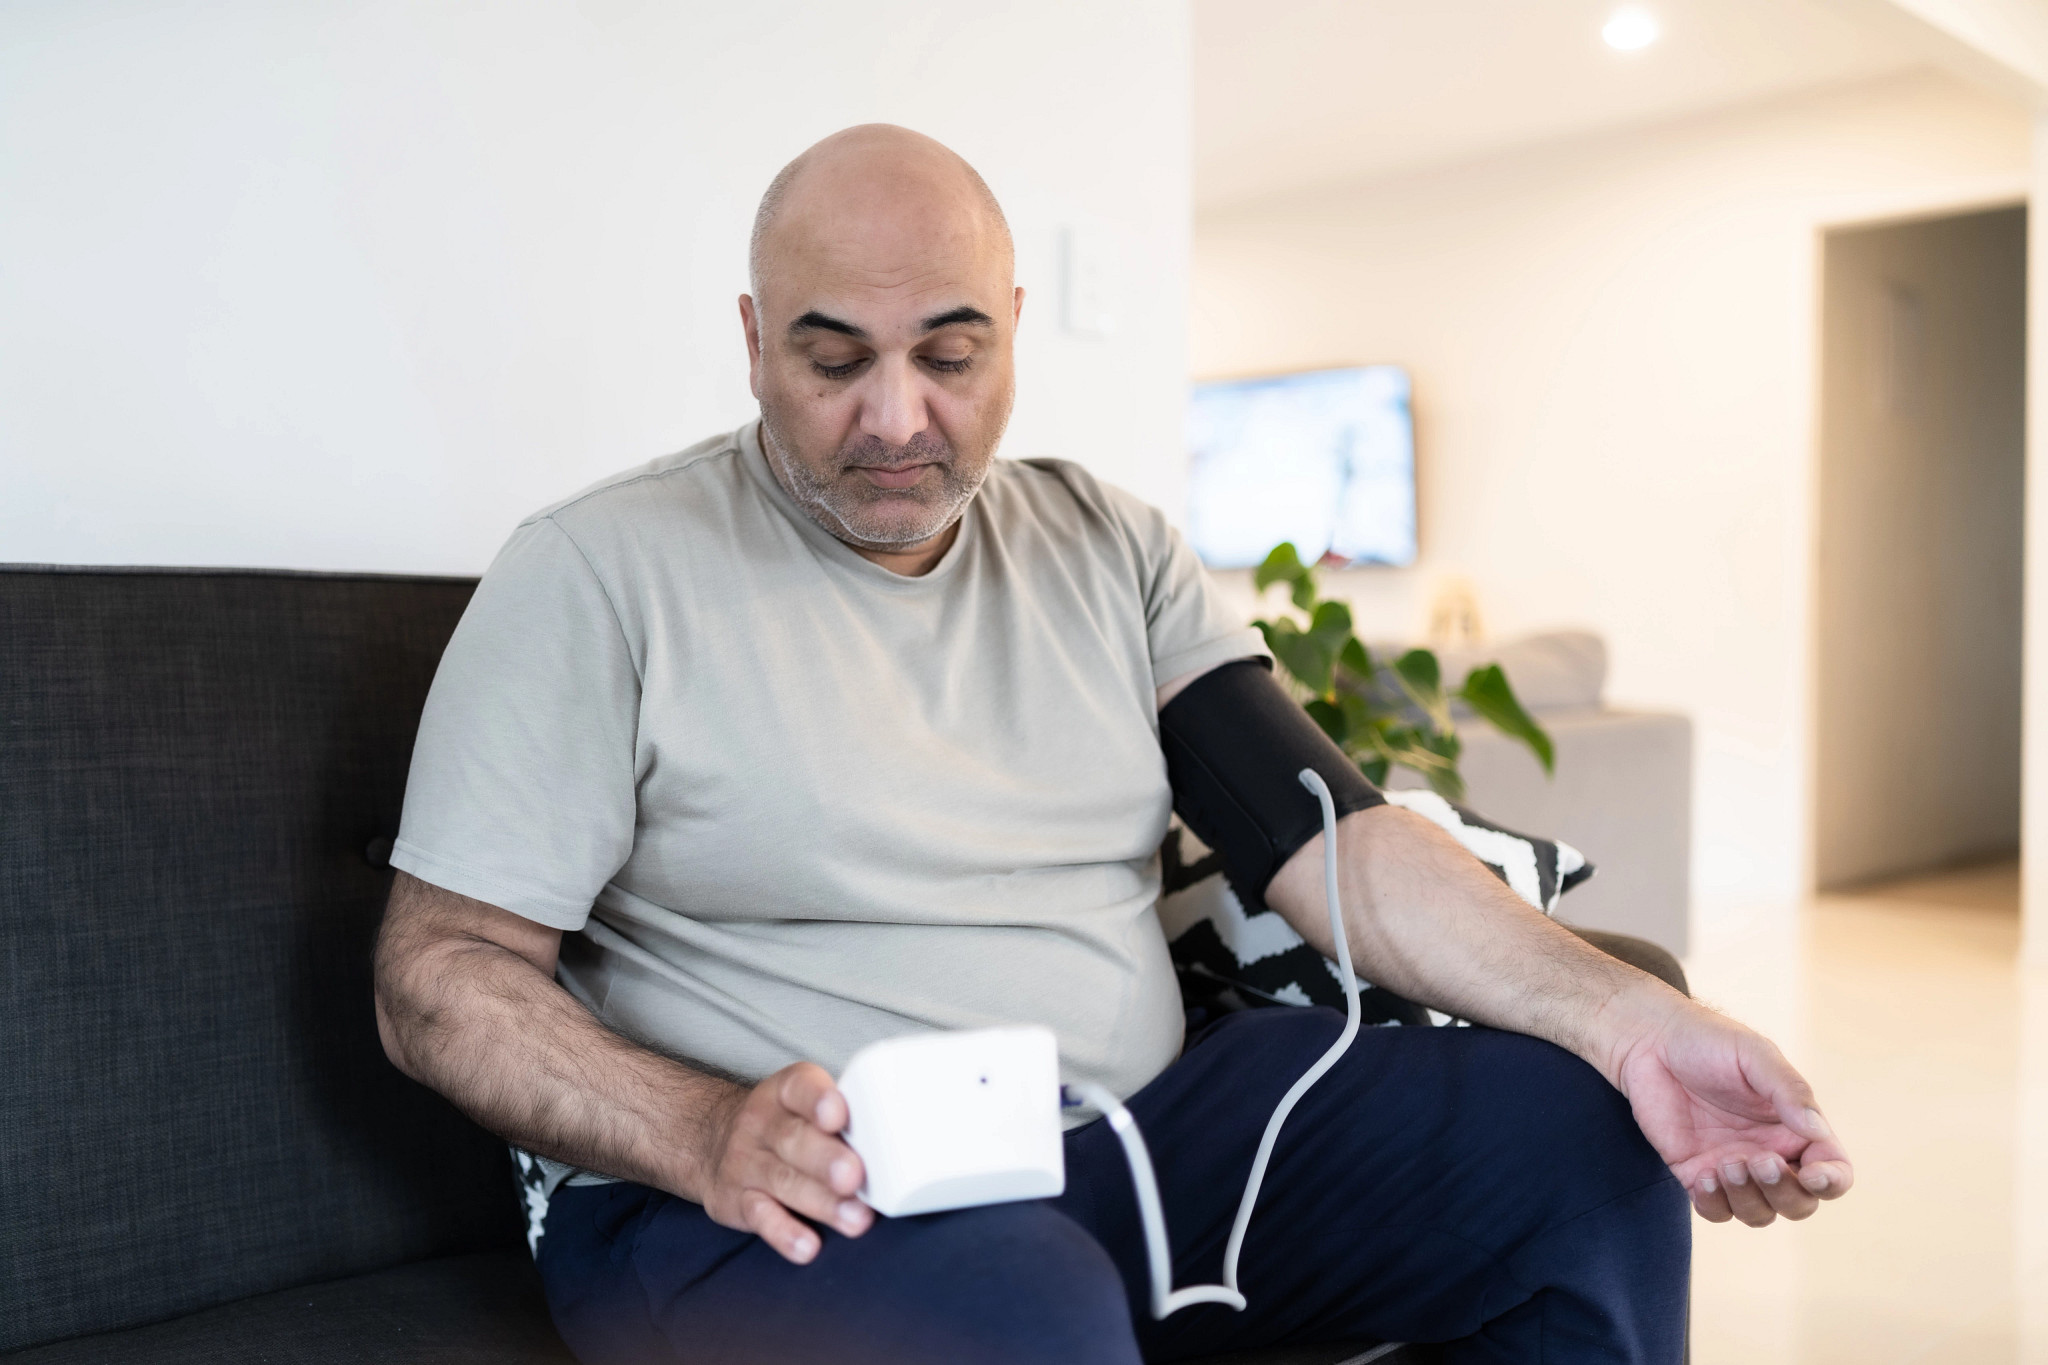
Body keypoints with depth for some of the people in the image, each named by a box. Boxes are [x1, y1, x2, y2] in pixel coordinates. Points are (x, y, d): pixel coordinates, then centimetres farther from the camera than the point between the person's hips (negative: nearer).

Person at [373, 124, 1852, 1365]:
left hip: (1143, 1124, 6)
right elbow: (439, 972, -7)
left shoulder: (1111, 546, 9)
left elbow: (1327, 840, 2)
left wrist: (1629, 1020, -13)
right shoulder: (602, 572, -5)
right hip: (786, 1202, -5)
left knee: (1587, 1139, -5)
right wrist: (701, 1134, -26)